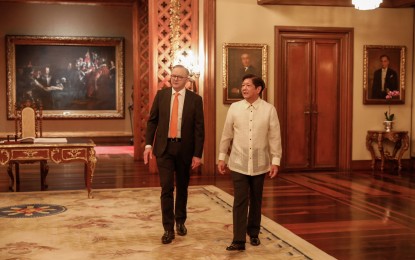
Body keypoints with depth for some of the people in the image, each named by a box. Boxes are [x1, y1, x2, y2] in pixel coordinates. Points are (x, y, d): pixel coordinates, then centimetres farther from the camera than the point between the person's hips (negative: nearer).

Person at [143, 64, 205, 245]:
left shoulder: (195, 99, -3)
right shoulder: (161, 95, 2)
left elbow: (199, 128, -3)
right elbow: (152, 121, 5)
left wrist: (197, 154, -7)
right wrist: (148, 144, -4)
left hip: (184, 148, 0)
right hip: (164, 147, 0)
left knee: (182, 187, 13)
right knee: (166, 188, -4)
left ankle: (180, 221, 32)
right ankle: (168, 229, 2)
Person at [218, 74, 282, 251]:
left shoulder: (269, 110, -5)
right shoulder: (234, 108, -1)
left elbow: (275, 137, -3)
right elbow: (227, 134, 4)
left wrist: (275, 160, -5)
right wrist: (221, 157, 6)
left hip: (259, 164, 0)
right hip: (238, 163, 0)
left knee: (256, 201, 13)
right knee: (240, 201, -3)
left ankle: (253, 233, 31)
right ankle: (239, 240, 1)